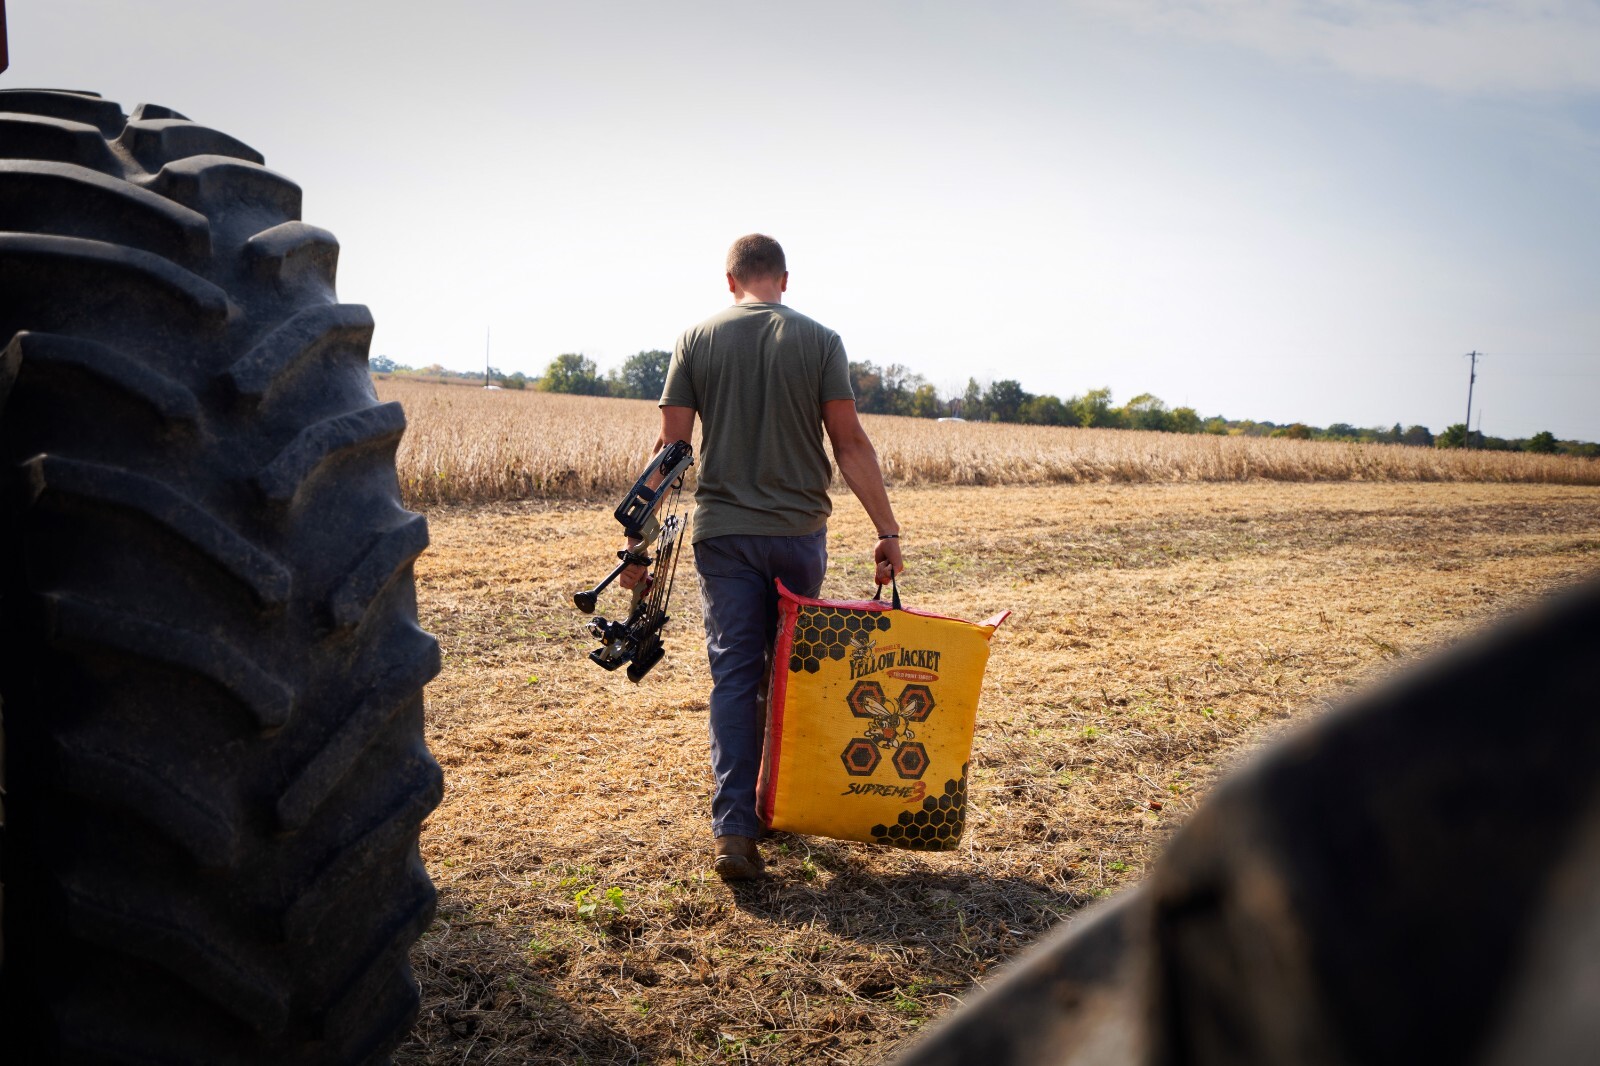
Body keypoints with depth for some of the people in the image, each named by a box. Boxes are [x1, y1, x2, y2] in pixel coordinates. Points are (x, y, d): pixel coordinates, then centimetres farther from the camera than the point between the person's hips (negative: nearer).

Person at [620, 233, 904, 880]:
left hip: (723, 533, 0)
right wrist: (887, 531, -2)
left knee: (735, 675, 3)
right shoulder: (819, 341, -1)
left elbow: (671, 446, -2)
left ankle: (734, 829, -4)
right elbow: (851, 445, -7)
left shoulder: (697, 340, 1)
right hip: (800, 532, 0)